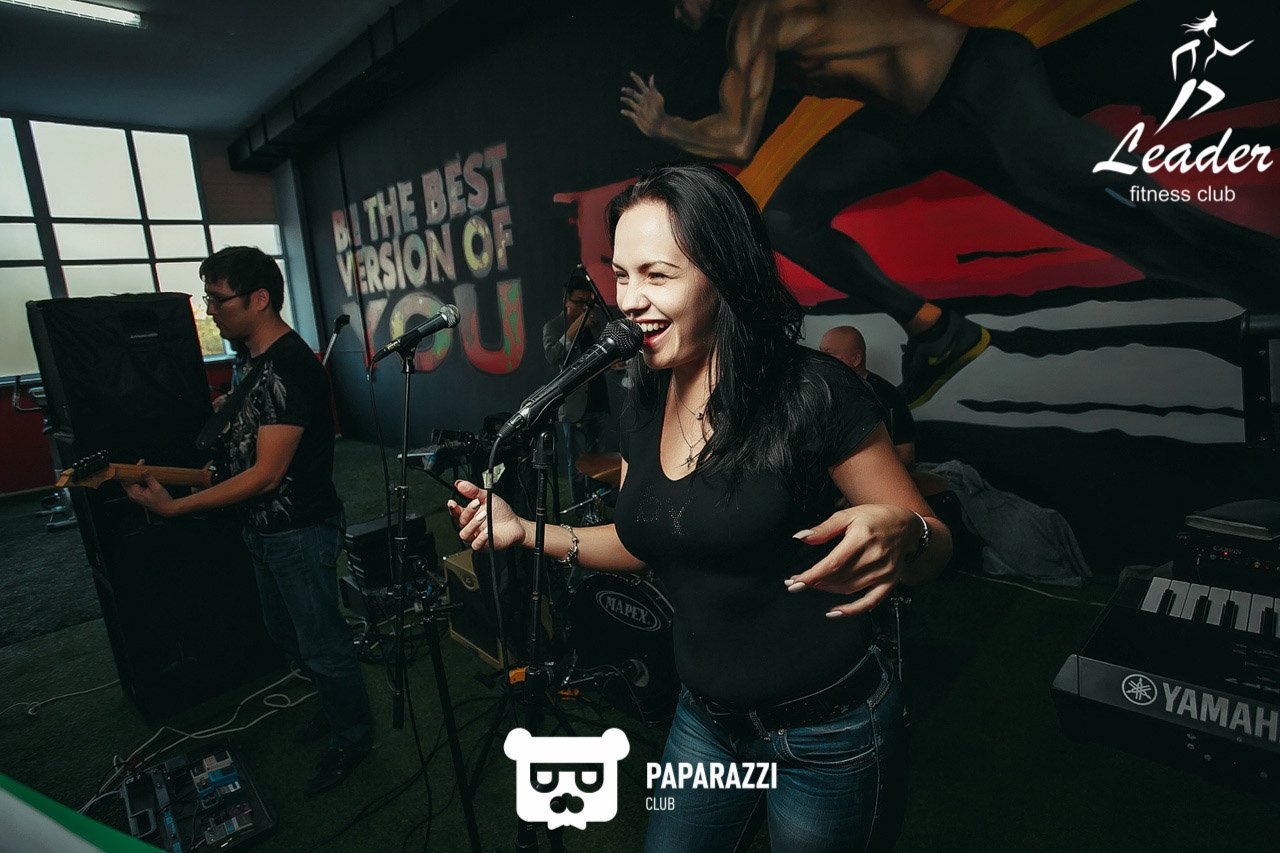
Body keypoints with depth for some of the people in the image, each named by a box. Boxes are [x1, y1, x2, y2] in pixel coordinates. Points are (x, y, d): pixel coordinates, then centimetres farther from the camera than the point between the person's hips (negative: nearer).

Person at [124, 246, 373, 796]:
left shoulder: (289, 367, -25)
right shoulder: (261, 361, 7)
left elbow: (266, 474, -25)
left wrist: (174, 507, -20)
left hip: (301, 533, -10)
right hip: (266, 529, 10)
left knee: (321, 643, 7)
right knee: (286, 634, 23)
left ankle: (352, 737, 28)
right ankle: (335, 706, 44)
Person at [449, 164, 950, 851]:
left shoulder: (811, 392, -22)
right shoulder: (646, 406, -3)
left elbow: (933, 544, -13)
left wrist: (898, 536, -36)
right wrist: (526, 531, -1)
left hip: (825, 736, -5)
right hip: (707, 719, 6)